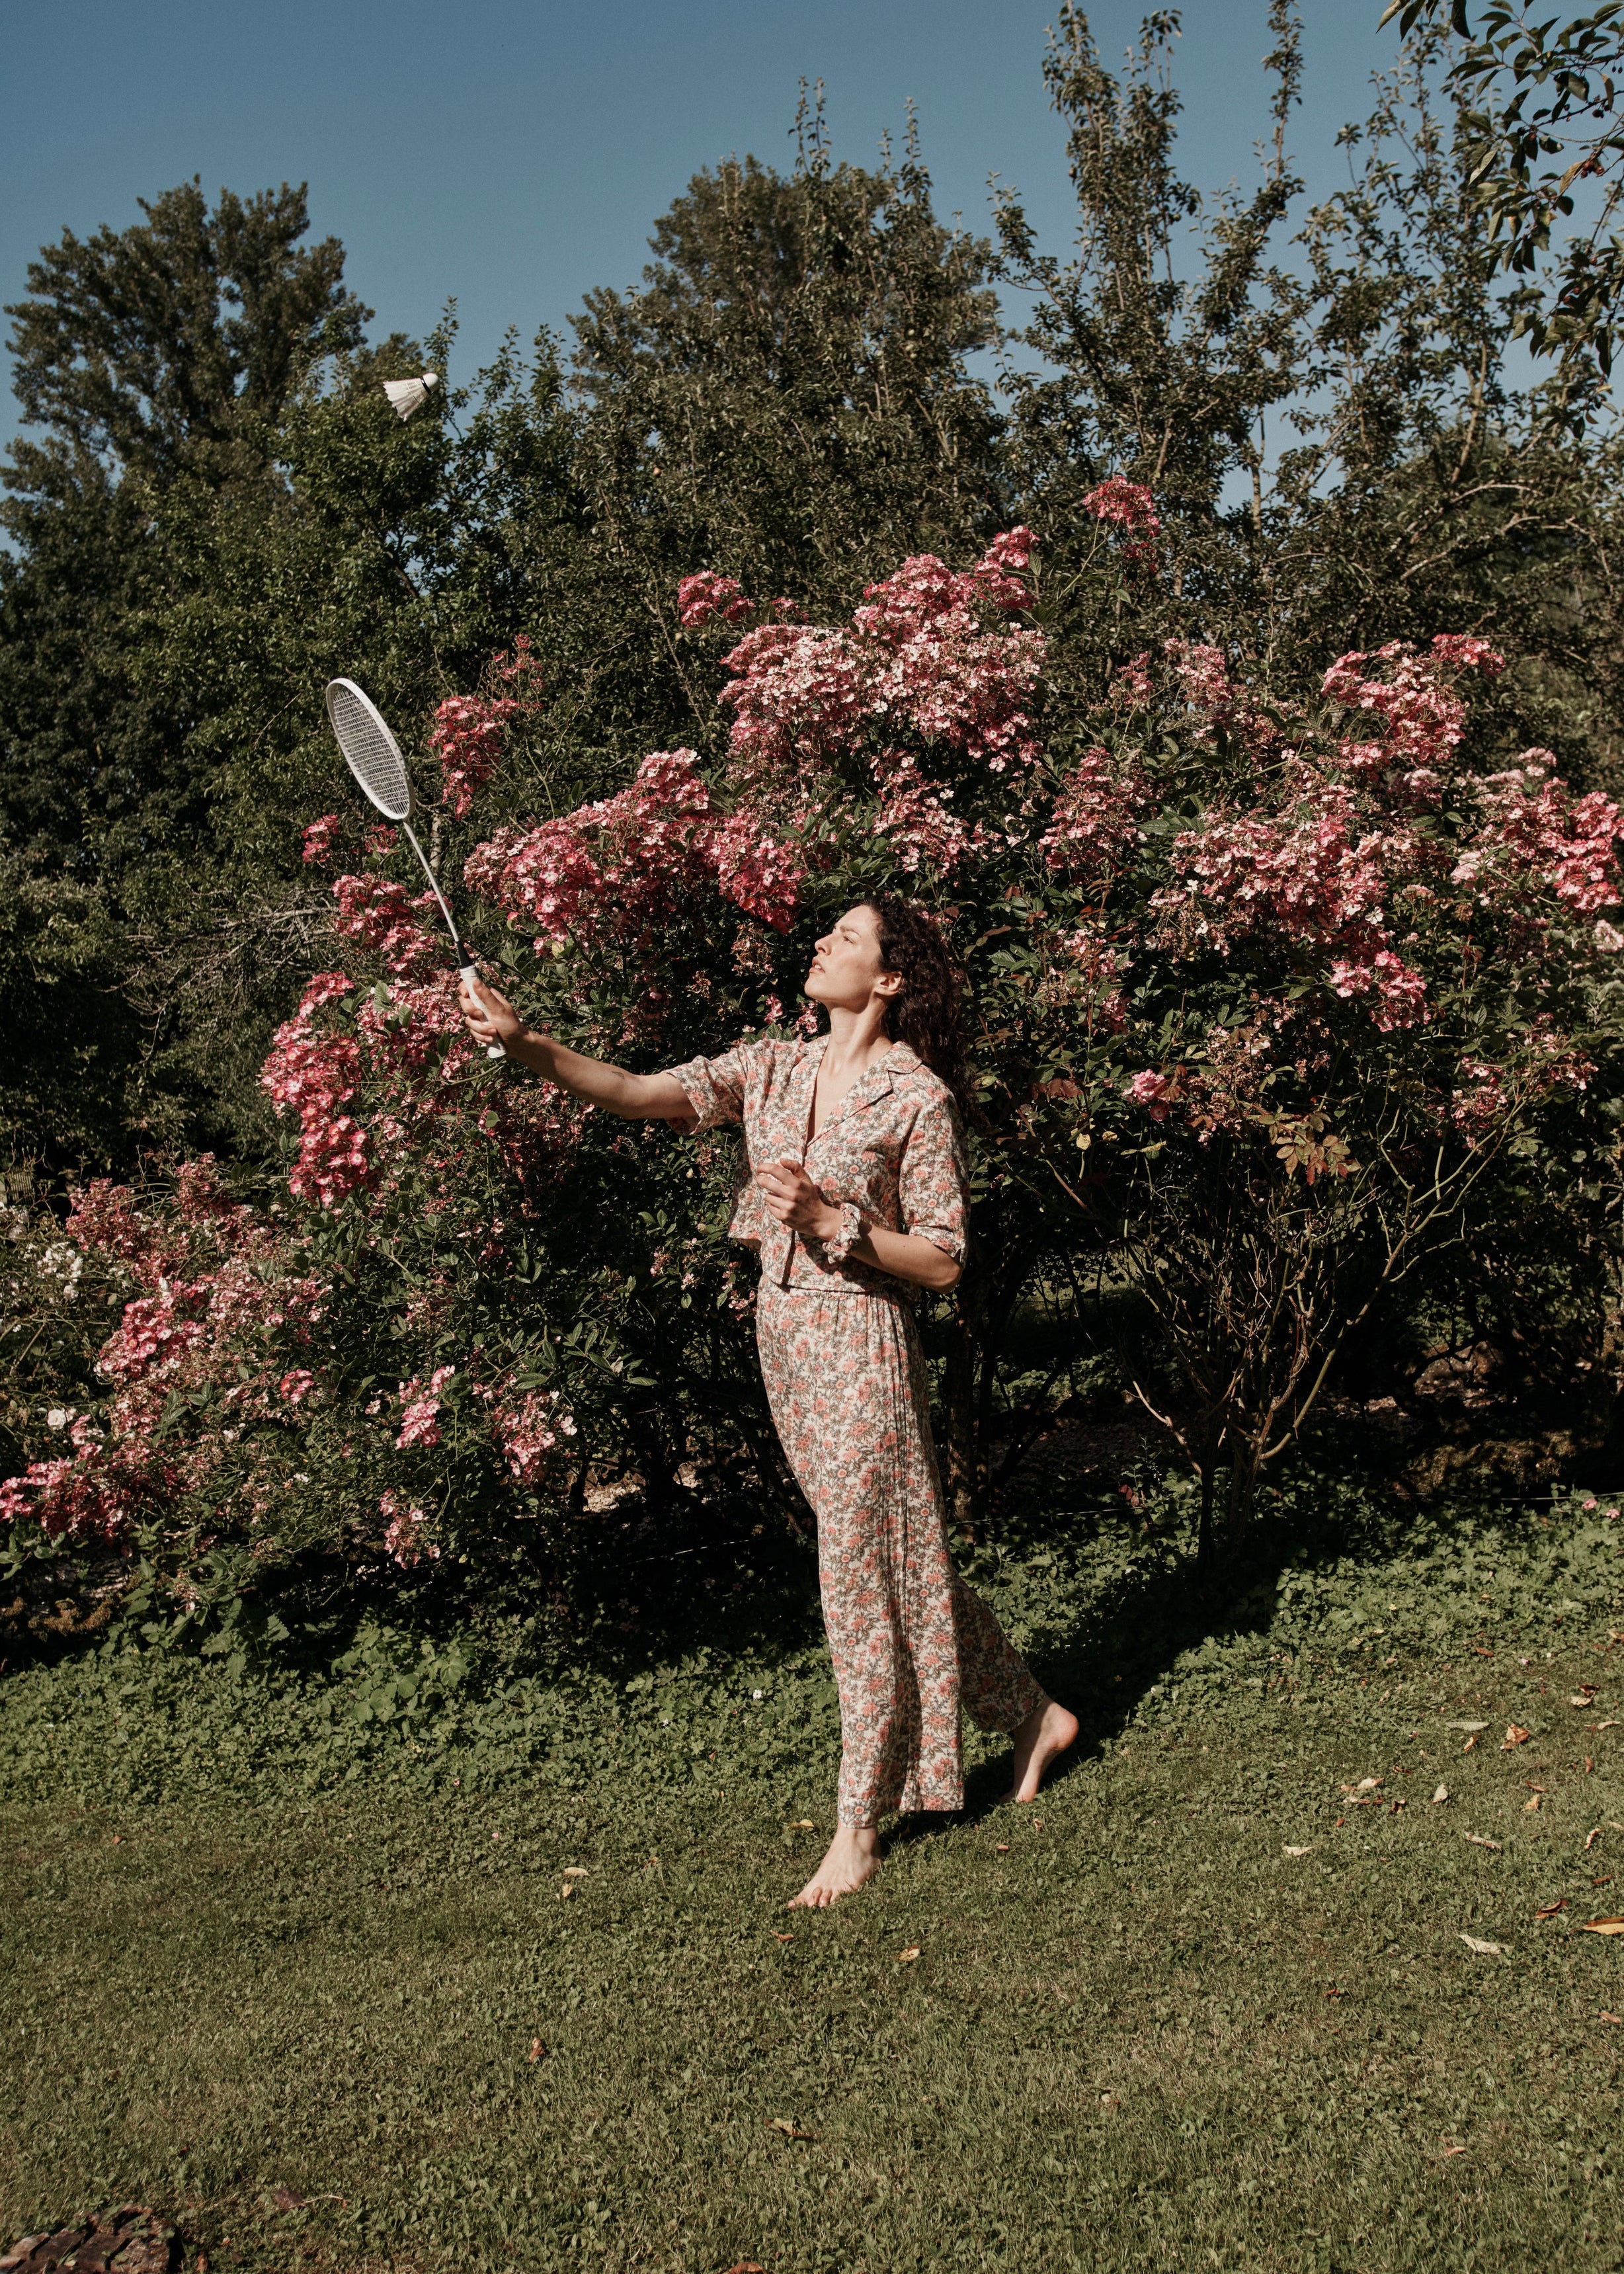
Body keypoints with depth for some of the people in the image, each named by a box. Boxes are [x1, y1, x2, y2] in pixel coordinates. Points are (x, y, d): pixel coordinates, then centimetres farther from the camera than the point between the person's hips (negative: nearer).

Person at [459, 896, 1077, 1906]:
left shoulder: (917, 1097, -10)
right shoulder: (774, 1069, 6)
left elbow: (943, 1262, -10)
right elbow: (635, 1094, -5)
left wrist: (833, 1222, -22)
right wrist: (526, 1041, -18)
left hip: (863, 1344, -7)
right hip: (783, 1333, 7)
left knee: (867, 1574, 0)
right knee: (890, 1558, 17)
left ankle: (859, 1828, 14)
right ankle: (1031, 1715, 36)